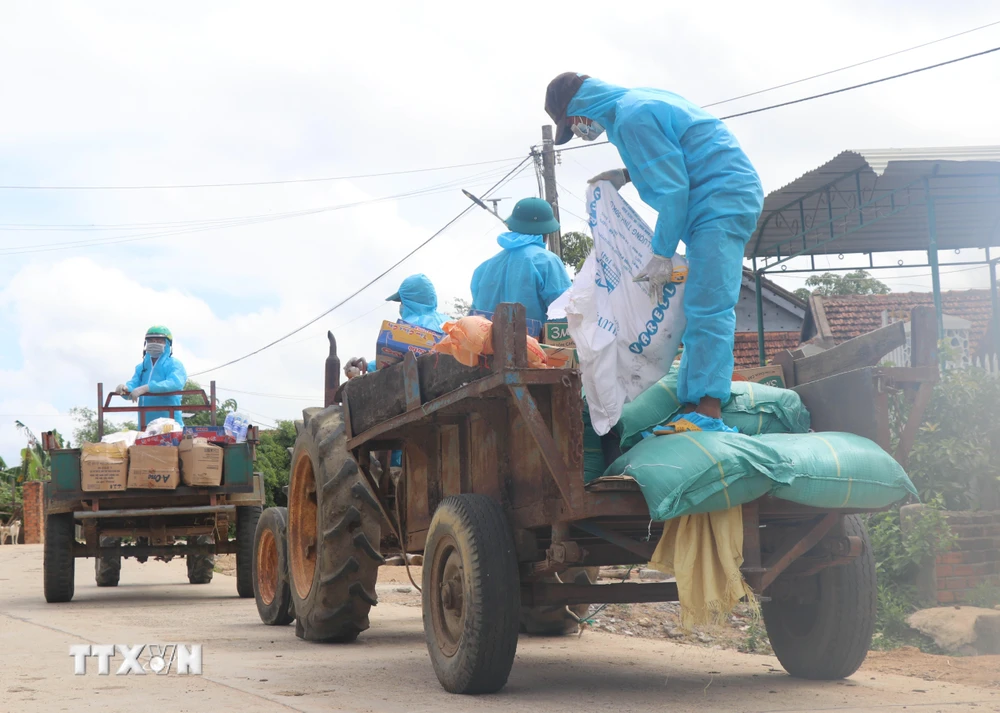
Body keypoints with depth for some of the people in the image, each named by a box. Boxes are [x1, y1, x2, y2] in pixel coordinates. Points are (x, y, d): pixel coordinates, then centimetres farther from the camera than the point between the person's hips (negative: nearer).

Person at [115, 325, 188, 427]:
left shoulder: (174, 364, 1)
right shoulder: (142, 367, 21)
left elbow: (175, 383, -19)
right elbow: (133, 383, 8)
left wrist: (145, 388, -28)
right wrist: (125, 387, -18)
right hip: (145, 423, 6)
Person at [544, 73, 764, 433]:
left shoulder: (632, 119, -15)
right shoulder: (639, 101, 17)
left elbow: (672, 188, -18)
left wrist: (662, 254, -15)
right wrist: (629, 175, 18)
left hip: (722, 202, -11)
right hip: (729, 198, 11)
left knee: (707, 307, -18)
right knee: (701, 307, 7)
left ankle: (708, 415, -24)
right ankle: (691, 404, 6)